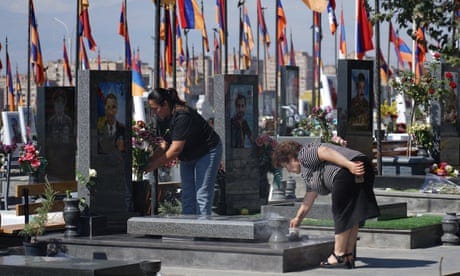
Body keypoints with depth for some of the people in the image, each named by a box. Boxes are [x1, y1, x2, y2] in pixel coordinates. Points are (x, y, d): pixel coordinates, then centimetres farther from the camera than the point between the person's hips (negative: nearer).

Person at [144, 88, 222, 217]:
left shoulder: (182, 117, -32)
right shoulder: (164, 118, -4)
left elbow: (175, 150, -33)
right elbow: (164, 145, -4)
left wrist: (152, 166, -30)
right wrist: (148, 162, -18)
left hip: (207, 152, -9)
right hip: (187, 157, 9)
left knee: (202, 195, -11)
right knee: (187, 196, 6)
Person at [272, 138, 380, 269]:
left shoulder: (304, 154, 5)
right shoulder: (307, 172, 34)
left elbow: (325, 151, -11)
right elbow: (310, 194, 40)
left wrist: (349, 165, -22)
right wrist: (298, 217, 46)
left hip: (347, 173, -10)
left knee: (341, 215, -2)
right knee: (351, 216, 14)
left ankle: (339, 256, 3)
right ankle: (349, 257, 17)